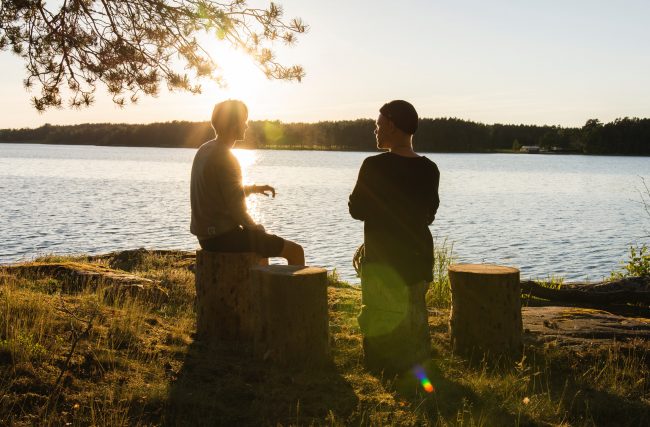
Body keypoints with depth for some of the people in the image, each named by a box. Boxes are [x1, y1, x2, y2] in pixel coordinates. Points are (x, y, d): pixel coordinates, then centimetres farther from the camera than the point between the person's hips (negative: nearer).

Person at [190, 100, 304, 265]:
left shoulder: (204, 150, 9)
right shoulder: (226, 159, -20)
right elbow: (237, 211, -20)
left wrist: (254, 188, 12)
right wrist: (257, 229, -3)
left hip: (206, 235, 10)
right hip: (224, 237, -10)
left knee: (264, 242, 36)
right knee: (296, 251, -5)